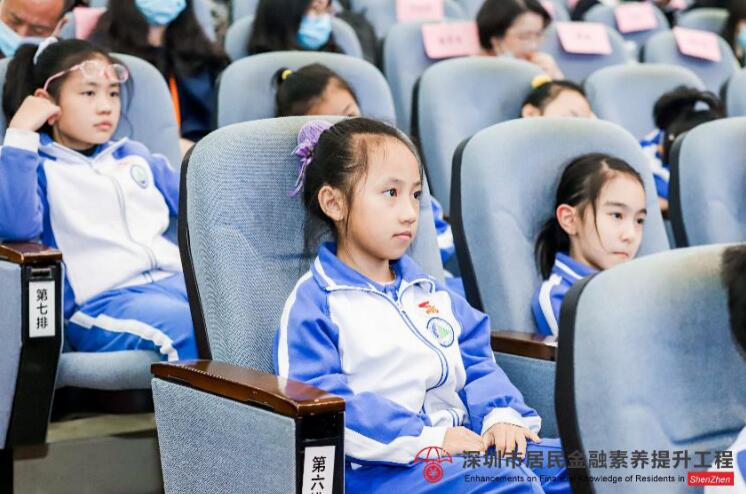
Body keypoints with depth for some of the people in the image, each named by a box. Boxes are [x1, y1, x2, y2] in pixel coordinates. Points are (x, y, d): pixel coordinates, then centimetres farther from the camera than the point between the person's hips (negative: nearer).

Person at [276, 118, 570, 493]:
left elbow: (476, 363, 21)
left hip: (461, 445, 8)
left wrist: (501, 414, -2)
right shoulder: (314, 304, -2)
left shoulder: (430, 292, 23)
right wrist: (425, 438, -20)